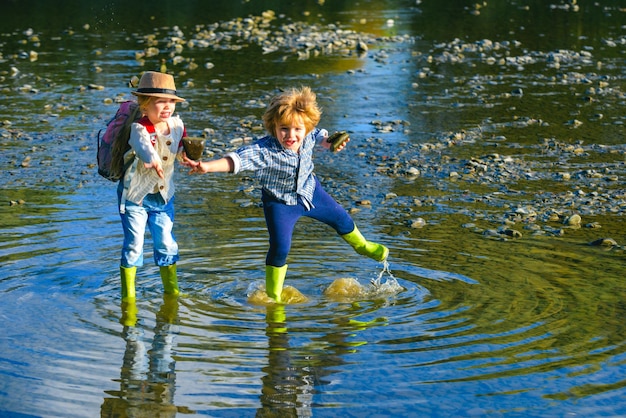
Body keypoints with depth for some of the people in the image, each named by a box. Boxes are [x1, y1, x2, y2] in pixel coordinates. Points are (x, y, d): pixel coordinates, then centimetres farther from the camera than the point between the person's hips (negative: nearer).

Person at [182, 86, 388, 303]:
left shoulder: (308, 137, -22)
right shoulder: (264, 150, -39)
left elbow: (319, 135, 4)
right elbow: (237, 159, -53)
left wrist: (329, 142, -17)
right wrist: (207, 166, -68)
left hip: (310, 191, 5)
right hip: (280, 203, -5)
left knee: (341, 219, 22)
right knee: (280, 247, -13)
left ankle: (362, 246, 56)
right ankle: (273, 296, 11)